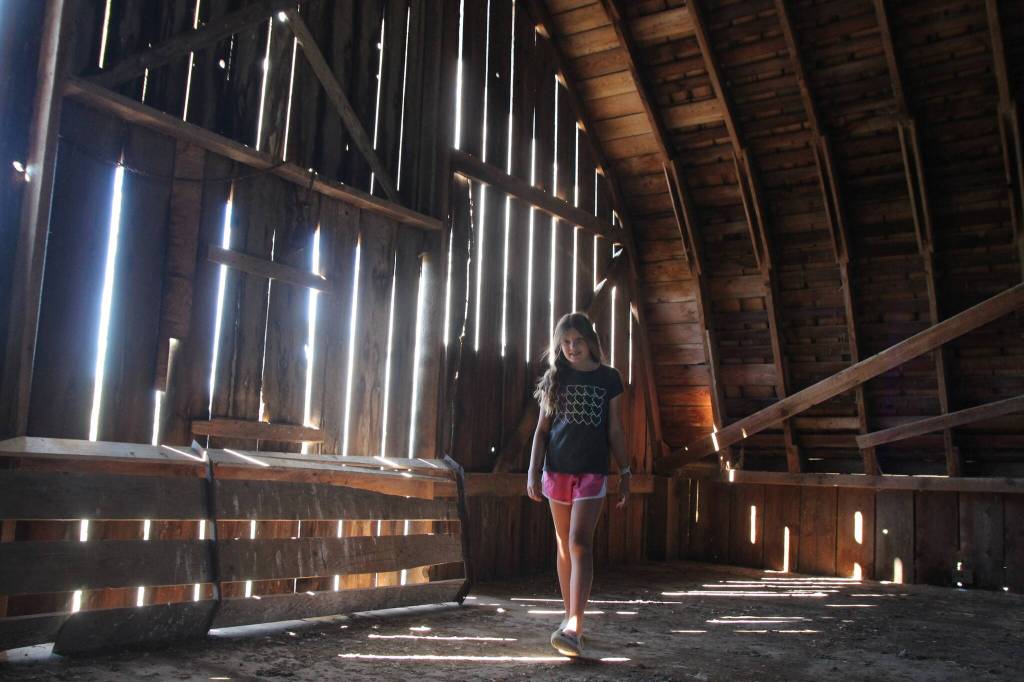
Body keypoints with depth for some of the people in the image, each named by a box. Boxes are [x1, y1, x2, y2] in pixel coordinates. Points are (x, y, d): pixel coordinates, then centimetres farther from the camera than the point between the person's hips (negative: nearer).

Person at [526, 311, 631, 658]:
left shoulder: (608, 377, 4)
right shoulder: (555, 378, 8)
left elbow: (614, 430, 7)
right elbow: (542, 429, 7)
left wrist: (625, 473, 5)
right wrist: (533, 471, -2)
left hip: (592, 472, -2)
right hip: (557, 470, 3)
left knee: (580, 543, -14)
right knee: (563, 545, 9)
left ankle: (574, 628, -20)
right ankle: (570, 617, 21)